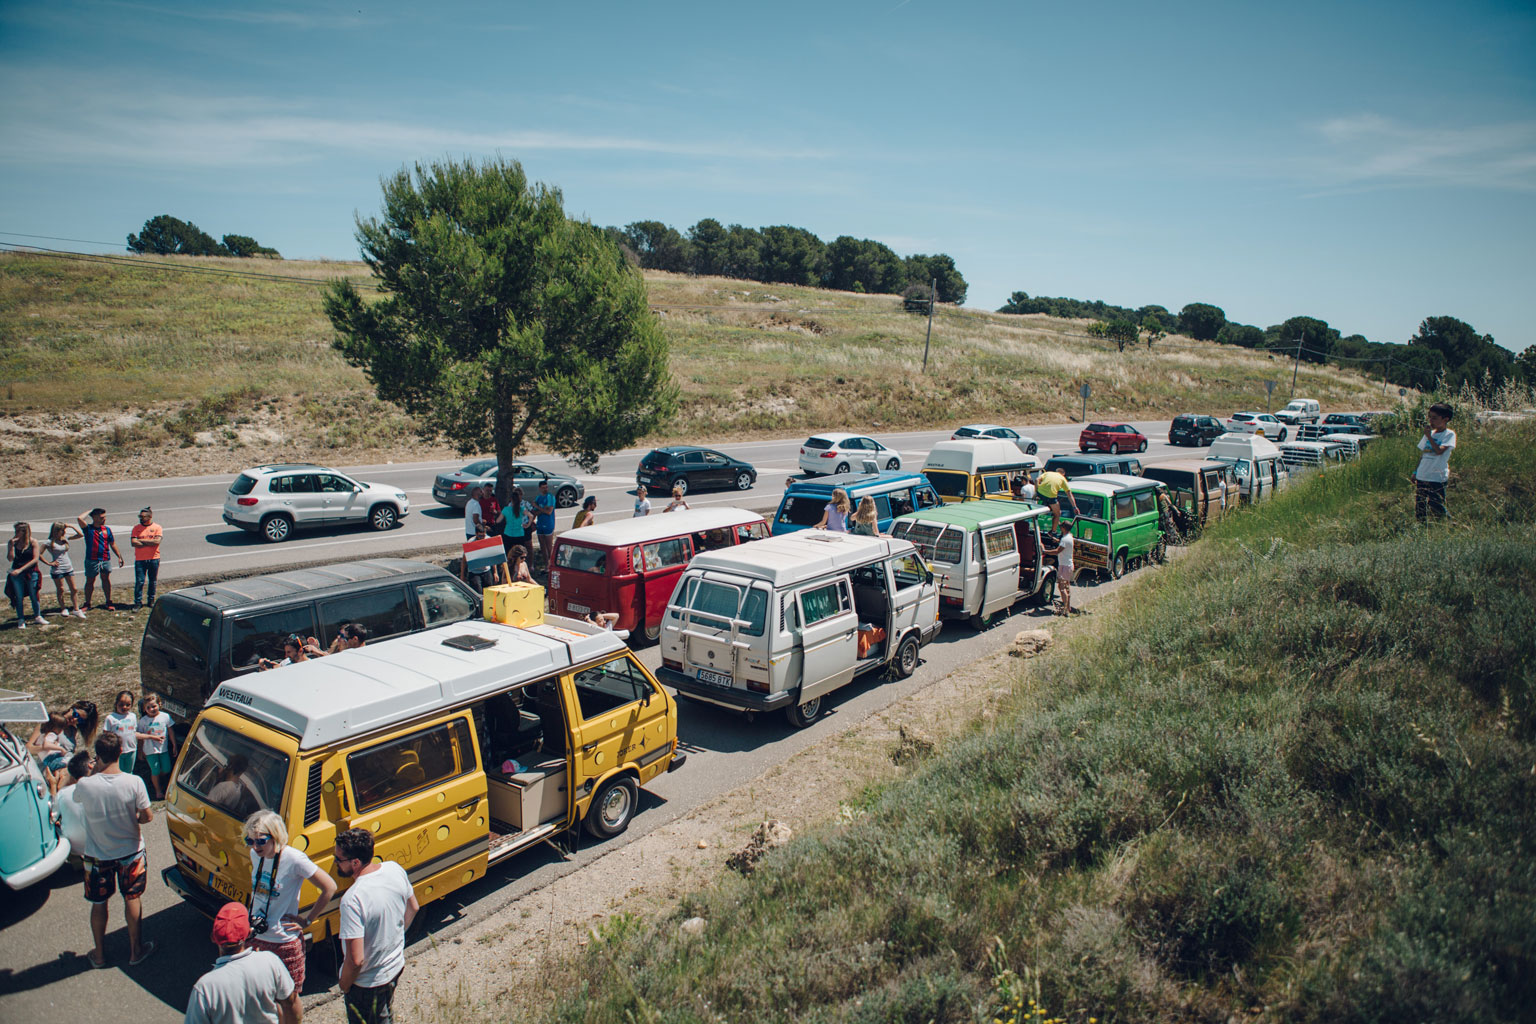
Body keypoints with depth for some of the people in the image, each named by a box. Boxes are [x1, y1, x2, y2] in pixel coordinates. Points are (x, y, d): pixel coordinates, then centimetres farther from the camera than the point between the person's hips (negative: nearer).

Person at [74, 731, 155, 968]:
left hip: (97, 856, 0)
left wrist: (92, 774, 7)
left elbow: (76, 797, 4)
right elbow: (147, 816, -14)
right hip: (130, 852, 0)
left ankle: (99, 954, 34)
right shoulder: (134, 782, -22)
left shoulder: (84, 785, -22)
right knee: (132, 899, 16)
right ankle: (135, 950, 27)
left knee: (98, 904, 19)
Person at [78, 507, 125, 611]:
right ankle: (87, 603, 17)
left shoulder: (107, 529, 8)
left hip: (106, 560, 3)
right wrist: (89, 511, -6)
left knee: (106, 580, 10)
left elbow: (112, 544, 15)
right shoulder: (88, 528, -4)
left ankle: (108, 602, 18)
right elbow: (79, 518, -22)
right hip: (92, 560, -3)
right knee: (90, 581, 7)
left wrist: (119, 557, 14)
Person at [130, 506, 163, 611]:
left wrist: (141, 540, -9)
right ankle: (138, 602, 3)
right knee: (139, 581, -4)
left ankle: (151, 600, 22)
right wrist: (150, 543, -11)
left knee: (153, 581, 9)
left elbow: (157, 541, -13)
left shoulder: (157, 527, 1)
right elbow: (133, 542, -7)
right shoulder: (136, 528, 6)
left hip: (153, 559, 0)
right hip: (140, 559, 0)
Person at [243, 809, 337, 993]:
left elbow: (330, 888, -18)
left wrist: (307, 920, -12)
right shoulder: (255, 854, -4)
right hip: (256, 938, 5)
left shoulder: (293, 859, -23)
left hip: (285, 942, -5)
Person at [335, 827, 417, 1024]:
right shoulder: (395, 869, -14)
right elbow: (413, 908, 4)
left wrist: (344, 985, -11)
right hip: (396, 967, 6)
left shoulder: (352, 900, -34)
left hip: (368, 983, -6)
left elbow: (355, 960, -30)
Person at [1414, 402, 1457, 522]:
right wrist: (1415, 471, 16)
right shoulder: (1430, 433, 14)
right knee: (1419, 507, 6)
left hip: (1438, 478, -6)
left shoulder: (1449, 434, -4)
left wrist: (1429, 436, -17)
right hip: (1422, 476, 6)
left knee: (1437, 508, -5)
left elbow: (1439, 451, -20)